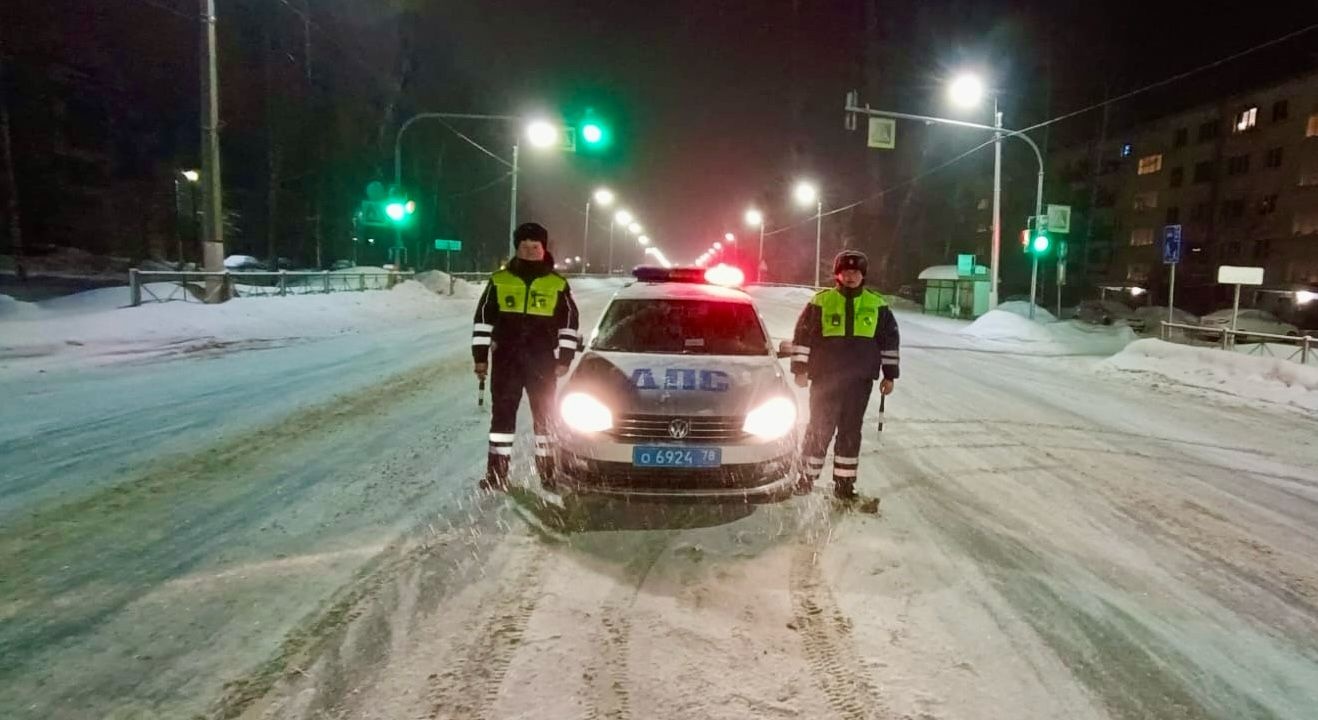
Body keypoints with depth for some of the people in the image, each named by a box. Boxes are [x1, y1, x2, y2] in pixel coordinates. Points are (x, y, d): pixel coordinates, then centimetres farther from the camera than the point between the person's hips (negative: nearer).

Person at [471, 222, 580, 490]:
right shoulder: (499, 280, 6)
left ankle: (547, 469, 15)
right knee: (502, 413, 5)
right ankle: (497, 470, 12)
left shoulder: (558, 284, 4)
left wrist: (564, 359, 0)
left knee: (545, 415, 5)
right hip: (506, 360, 1)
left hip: (542, 361, -1)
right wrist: (480, 356, 3)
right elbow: (483, 318, 8)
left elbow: (570, 322, 7)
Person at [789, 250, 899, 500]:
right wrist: (800, 369, -2)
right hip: (825, 378, -2)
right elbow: (802, 335, 2)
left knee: (851, 430, 7)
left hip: (860, 380, 2)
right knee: (820, 428, 1)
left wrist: (889, 375, 9)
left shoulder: (877, 305, 7)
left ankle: (844, 482, 17)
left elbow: (890, 340, 12)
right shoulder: (821, 301, 0)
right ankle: (806, 478, 14)